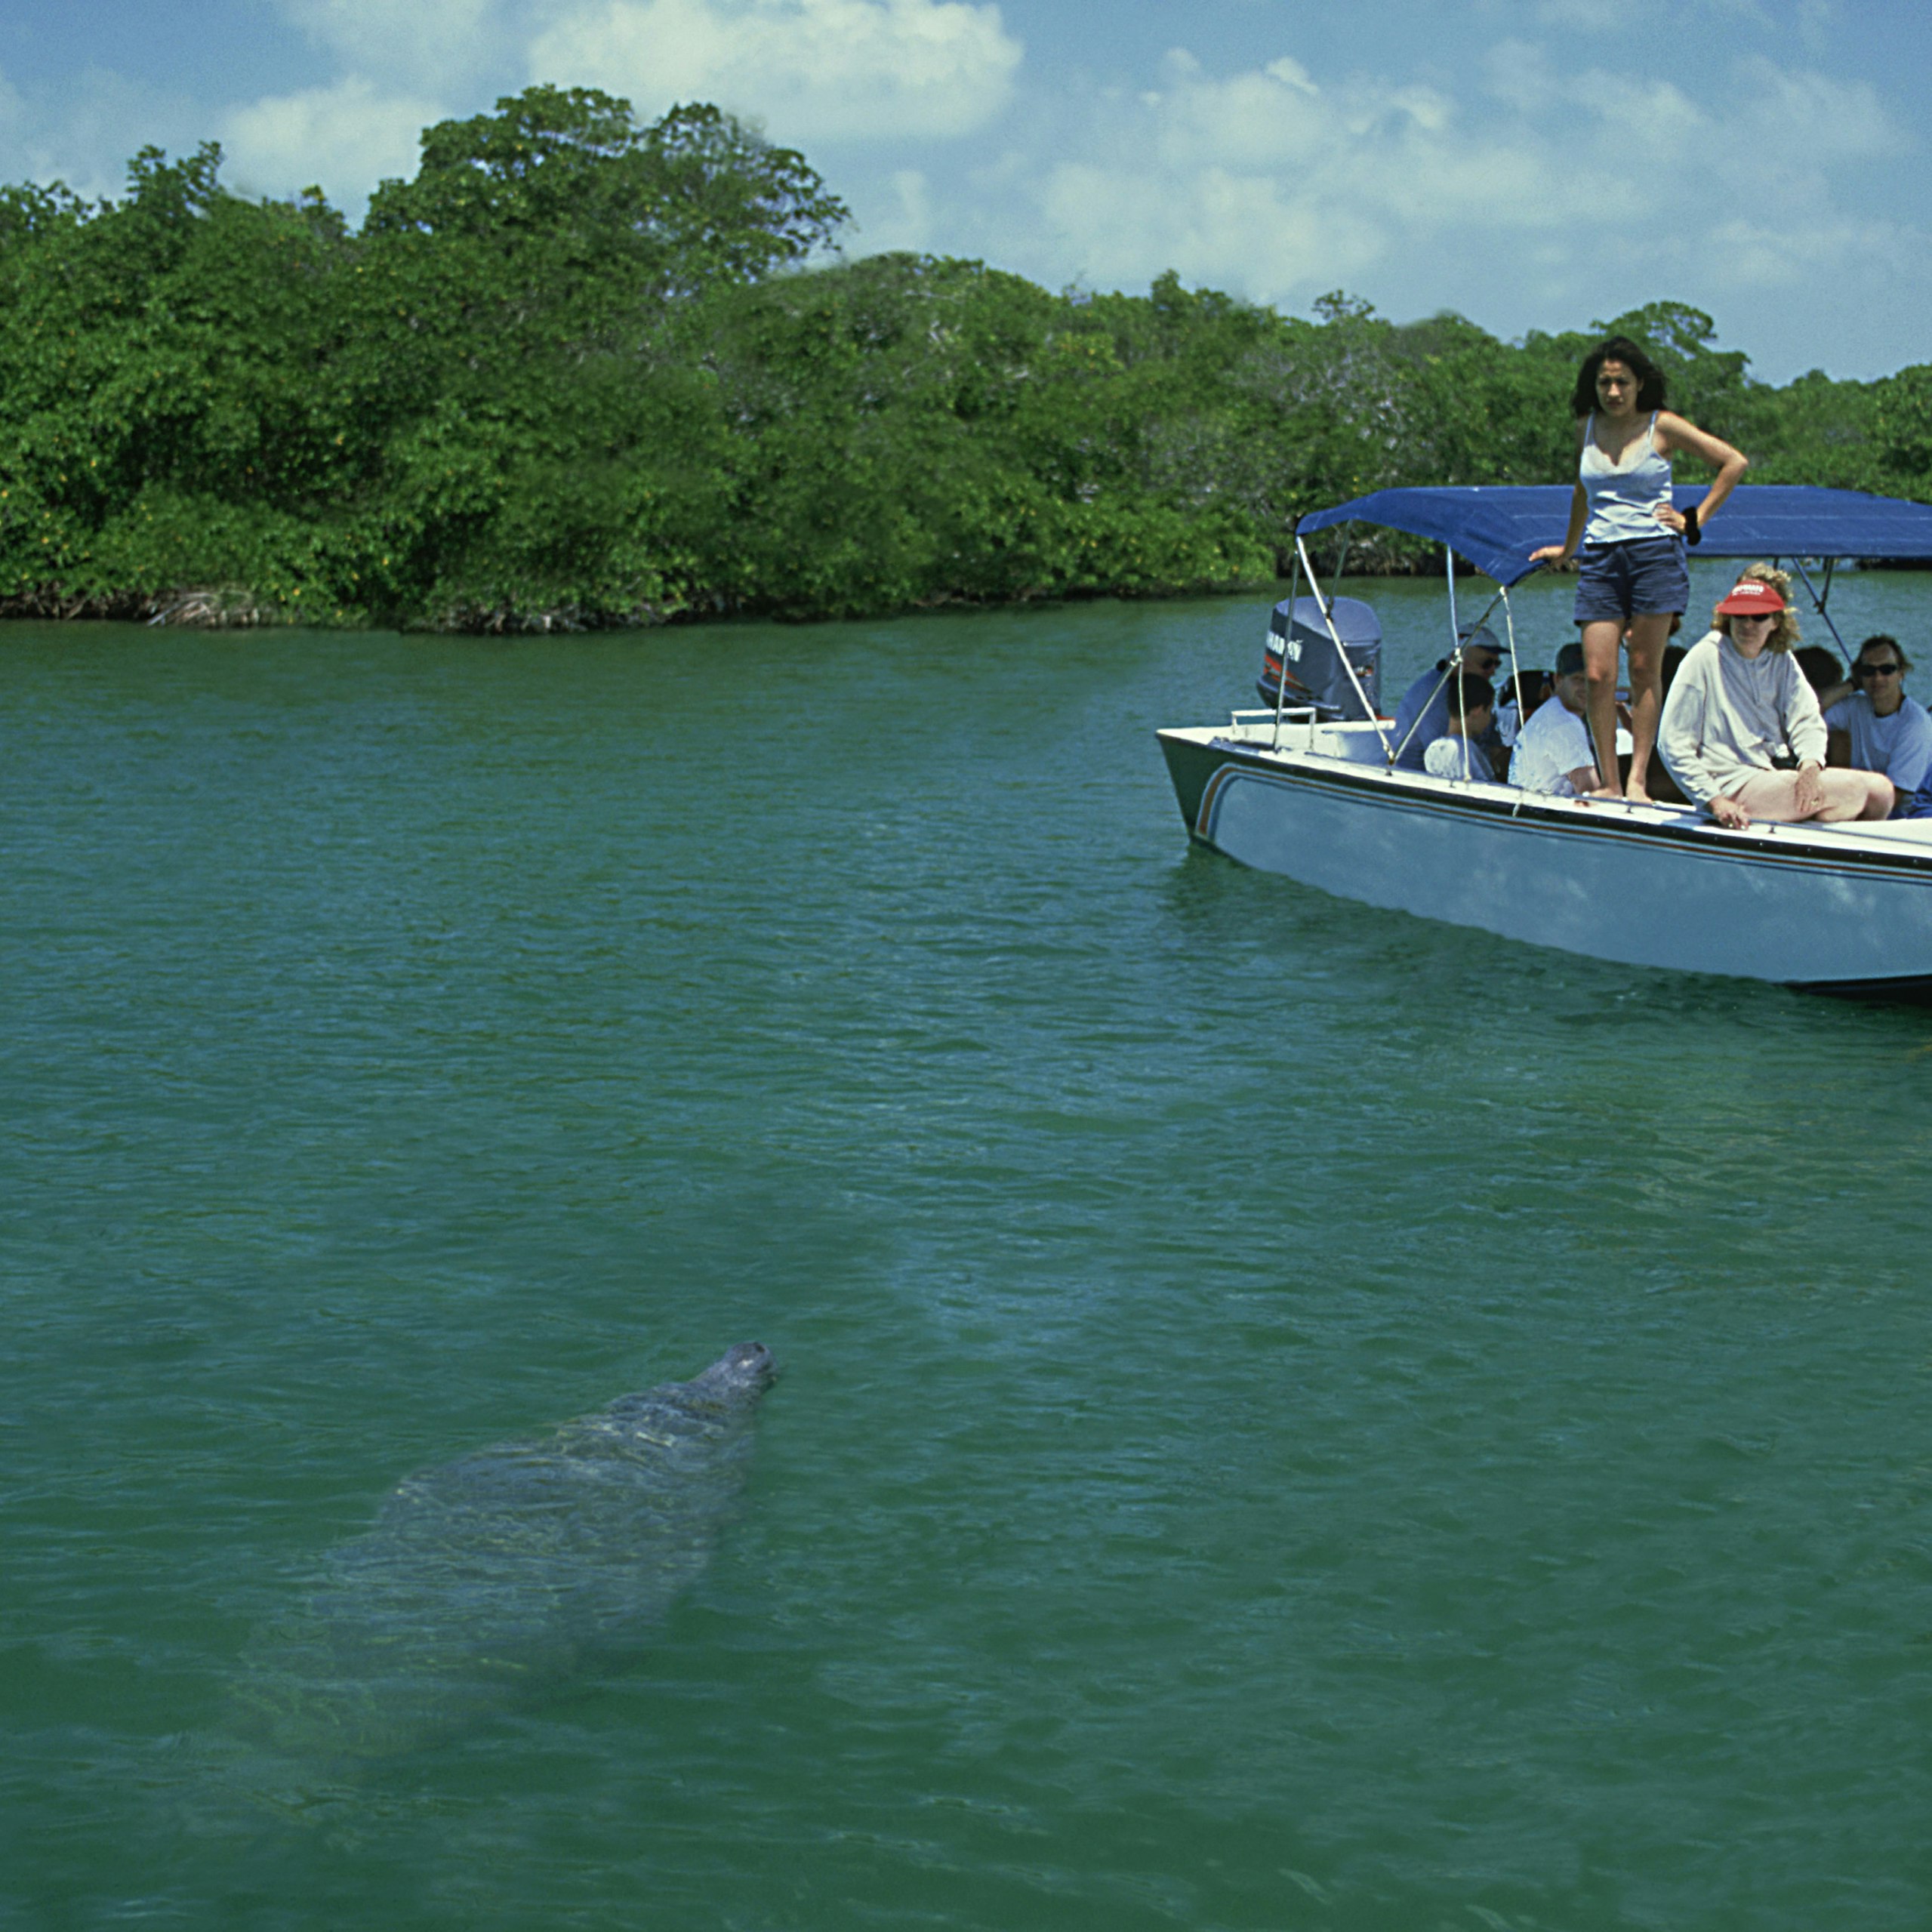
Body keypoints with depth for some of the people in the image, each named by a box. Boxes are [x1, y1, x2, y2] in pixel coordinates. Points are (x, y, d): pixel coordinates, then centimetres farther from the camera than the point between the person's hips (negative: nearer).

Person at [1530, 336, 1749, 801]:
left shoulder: (1662, 427, -1)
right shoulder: (1587, 427, 11)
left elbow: (1734, 462, 3)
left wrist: (1695, 520, 0)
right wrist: (1568, 548, 34)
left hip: (1654, 552, -3)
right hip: (1600, 555, 3)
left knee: (1644, 672, -3)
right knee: (1598, 675, -7)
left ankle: (1638, 779, -1)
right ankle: (1609, 784, -2)